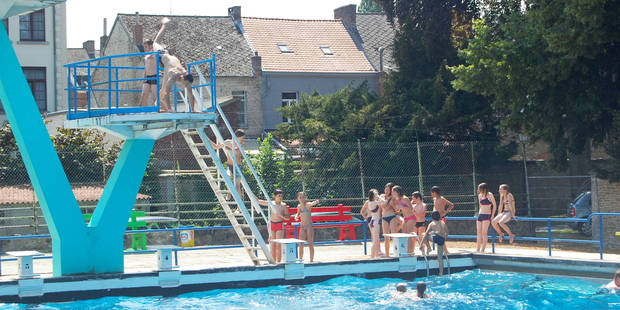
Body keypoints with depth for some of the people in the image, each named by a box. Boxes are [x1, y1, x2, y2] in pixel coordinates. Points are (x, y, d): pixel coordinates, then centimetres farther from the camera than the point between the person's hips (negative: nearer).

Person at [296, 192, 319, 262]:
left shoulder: (308, 205, -10)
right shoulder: (299, 206, 7)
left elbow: (312, 203, -33)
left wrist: (315, 202, -56)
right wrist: (296, 216, 2)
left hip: (309, 226, -5)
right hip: (302, 227, 5)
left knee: (310, 244, -1)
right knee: (301, 244, 4)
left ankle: (311, 261, 5)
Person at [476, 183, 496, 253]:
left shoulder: (489, 195, -6)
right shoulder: (480, 195, 12)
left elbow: (494, 205, -4)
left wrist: (492, 216, -7)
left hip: (487, 215, -6)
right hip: (480, 215, 6)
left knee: (484, 233, -11)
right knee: (479, 233, 4)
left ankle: (482, 250, -12)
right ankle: (477, 249, 6)